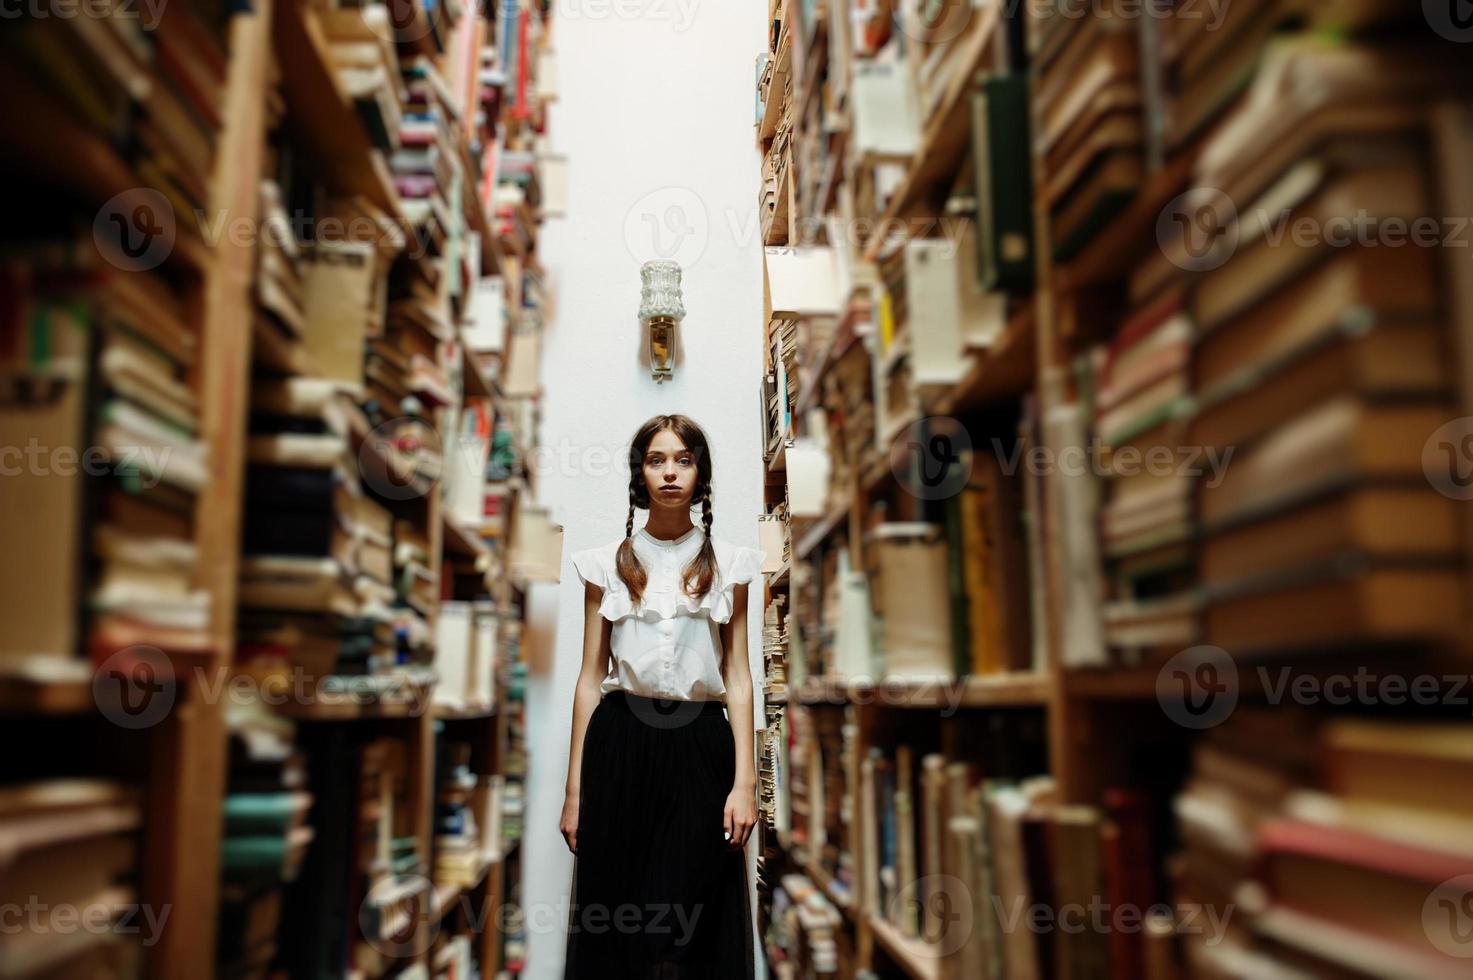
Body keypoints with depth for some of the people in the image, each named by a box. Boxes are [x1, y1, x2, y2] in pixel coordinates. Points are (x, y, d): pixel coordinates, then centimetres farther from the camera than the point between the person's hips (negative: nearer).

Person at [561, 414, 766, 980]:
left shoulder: (727, 564, 6)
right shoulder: (608, 563, 6)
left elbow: (737, 677, 5)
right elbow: (590, 678, 6)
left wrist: (745, 782, -5)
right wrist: (574, 790, 4)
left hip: (699, 746, 0)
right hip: (621, 745, 1)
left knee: (694, 925, -1)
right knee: (614, 914, 4)